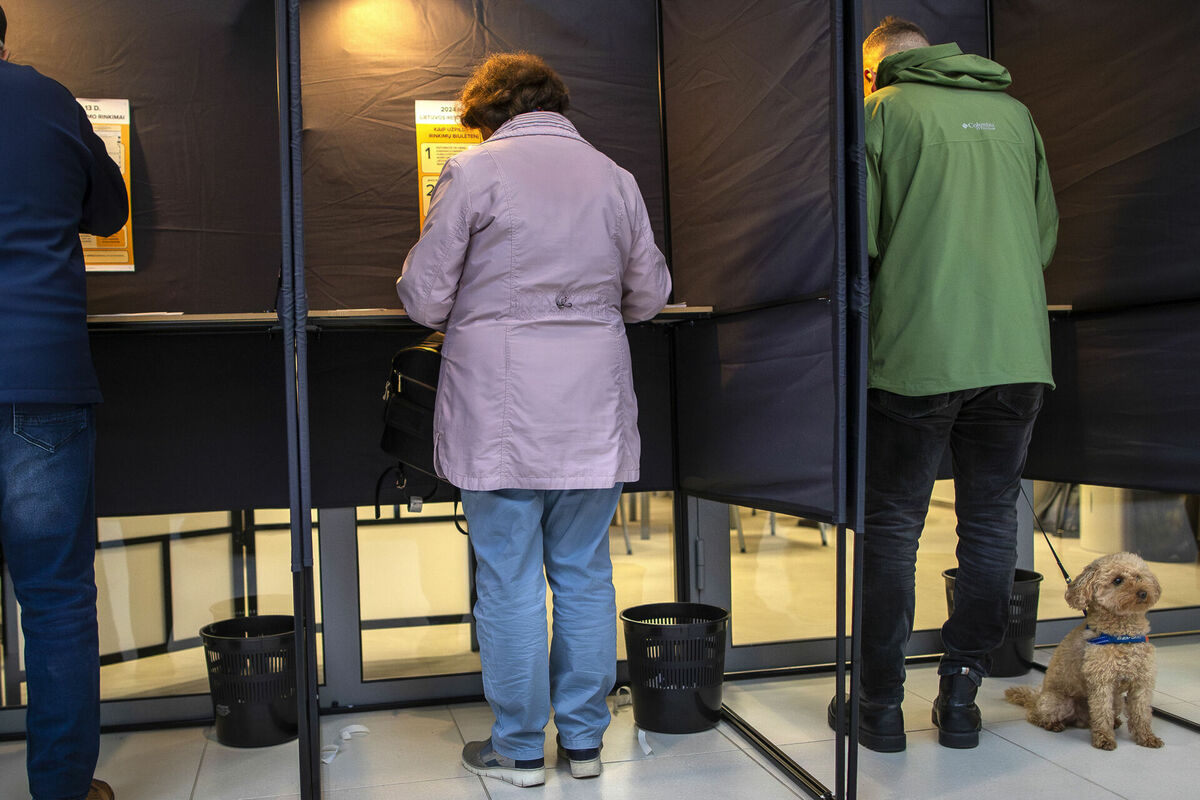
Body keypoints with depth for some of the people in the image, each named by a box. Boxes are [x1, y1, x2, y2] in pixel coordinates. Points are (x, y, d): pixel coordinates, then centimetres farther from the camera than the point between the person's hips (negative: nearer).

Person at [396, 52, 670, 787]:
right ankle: (584, 740, 25)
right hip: (594, 414, 4)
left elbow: (425, 299, -5)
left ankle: (519, 749, 18)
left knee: (509, 580, 6)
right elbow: (650, 295, 13)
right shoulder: (615, 177, 8)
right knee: (584, 574, 13)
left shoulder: (474, 170, -4)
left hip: (501, 415, -4)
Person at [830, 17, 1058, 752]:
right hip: (1018, 353, 4)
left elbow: (856, 242, -6)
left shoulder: (881, 112, 1)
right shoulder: (1014, 112, 15)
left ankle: (881, 704, 13)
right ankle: (962, 696, 19)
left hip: (918, 354, -4)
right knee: (991, 524, 12)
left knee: (892, 529, 5)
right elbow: (1047, 234, 19)